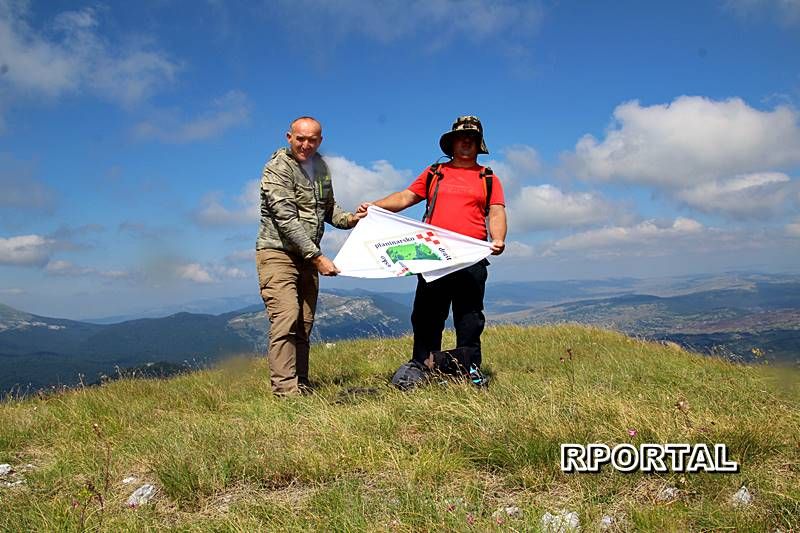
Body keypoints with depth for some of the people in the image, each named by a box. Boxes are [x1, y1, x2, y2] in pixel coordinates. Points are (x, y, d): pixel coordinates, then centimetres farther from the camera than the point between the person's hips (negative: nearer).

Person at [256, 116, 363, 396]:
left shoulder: (320, 166, 12)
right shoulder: (277, 168, -12)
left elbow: (328, 207, 22)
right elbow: (287, 220, -19)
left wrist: (348, 218, 0)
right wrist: (318, 257, -22)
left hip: (307, 256, 7)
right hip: (278, 253, -7)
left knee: (304, 325, 6)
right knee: (286, 320, -17)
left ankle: (301, 388, 10)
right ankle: (286, 391, -18)